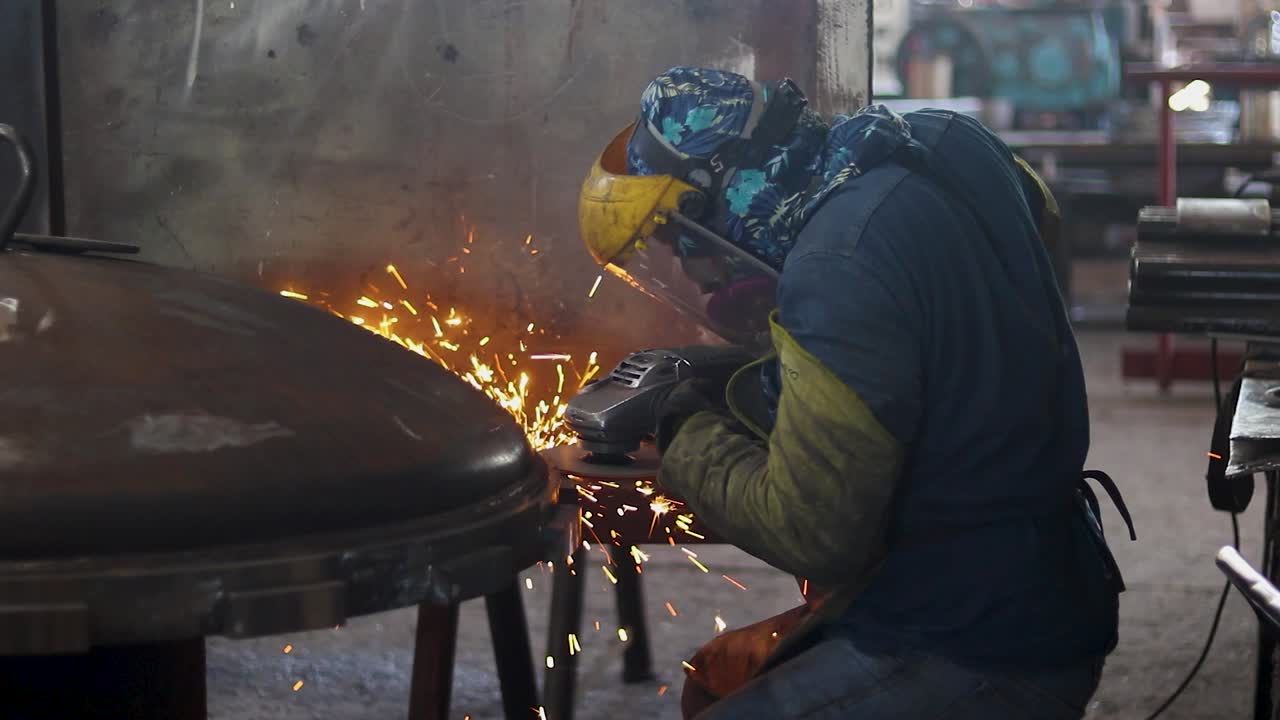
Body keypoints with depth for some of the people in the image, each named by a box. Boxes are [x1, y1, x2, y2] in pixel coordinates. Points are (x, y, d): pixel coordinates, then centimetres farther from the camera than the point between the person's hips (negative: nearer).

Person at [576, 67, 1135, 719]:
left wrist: (693, 437, -3)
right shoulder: (942, 140, 0)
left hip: (973, 658, -10)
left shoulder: (839, 273, -25)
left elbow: (811, 536, -20)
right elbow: (1038, 209, 25)